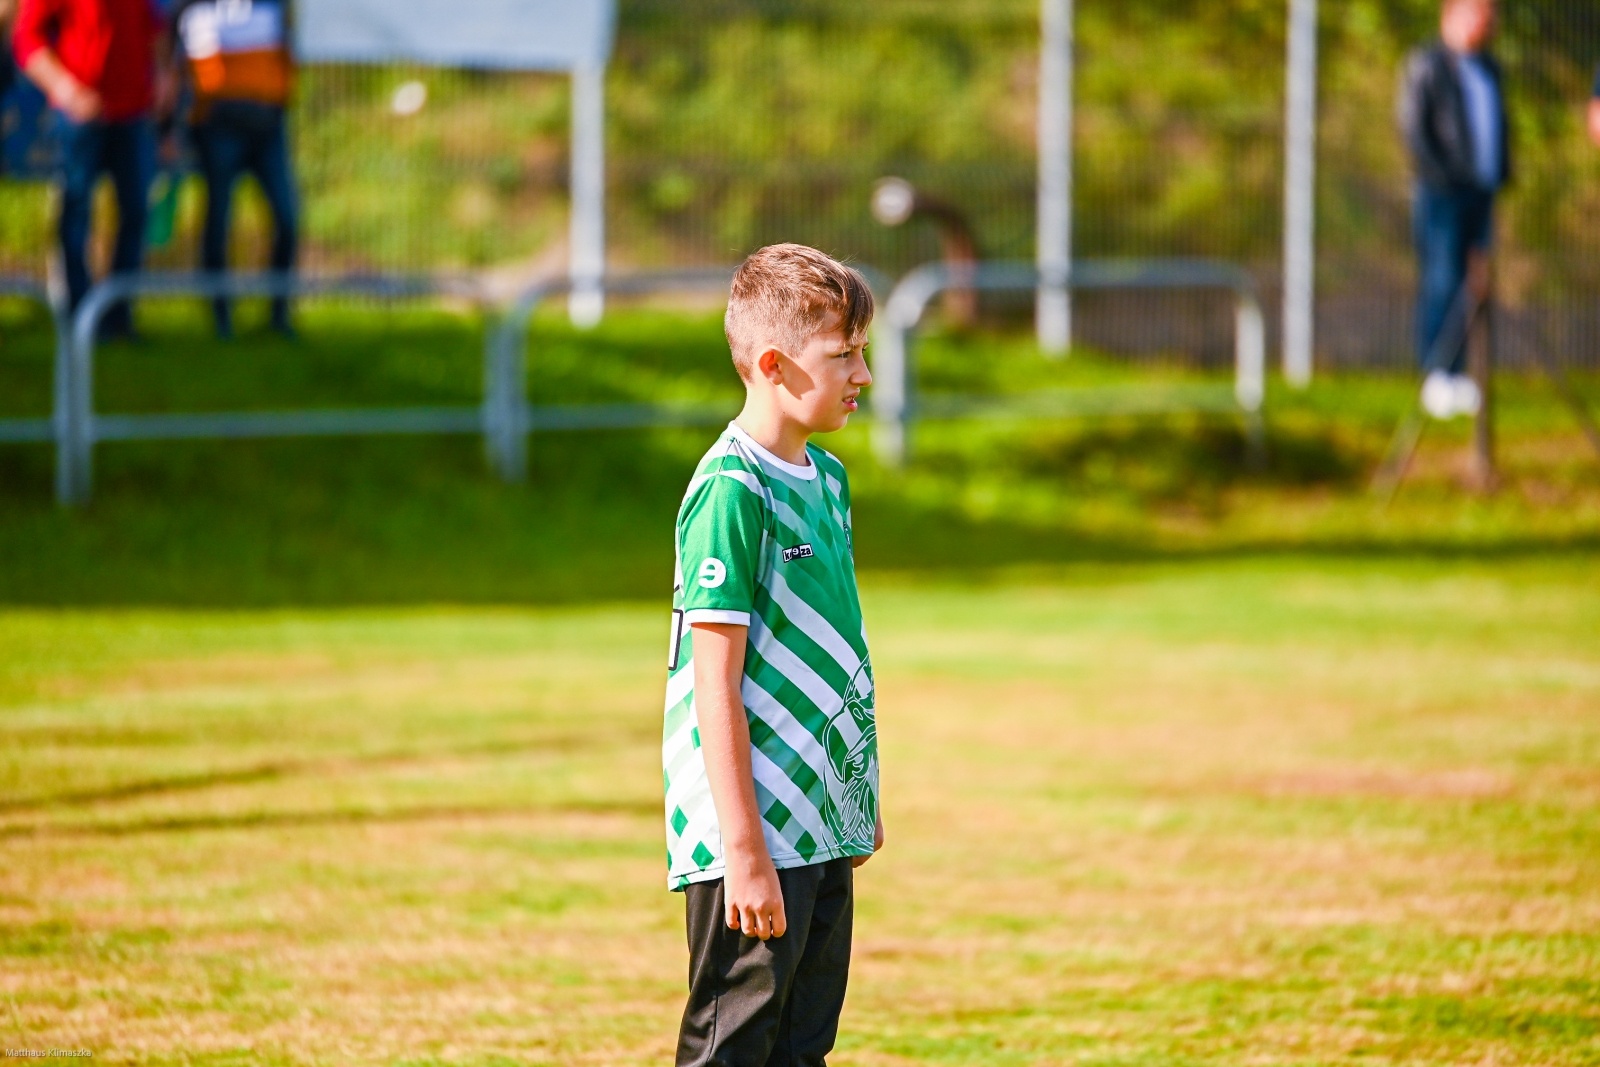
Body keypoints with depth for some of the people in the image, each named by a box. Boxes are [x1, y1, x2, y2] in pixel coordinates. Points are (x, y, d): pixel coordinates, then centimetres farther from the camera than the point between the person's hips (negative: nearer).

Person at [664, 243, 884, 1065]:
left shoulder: (825, 479, 12)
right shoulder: (731, 493, -16)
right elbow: (716, 688, -18)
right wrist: (744, 852, -20)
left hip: (824, 827, 9)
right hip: (754, 837, -9)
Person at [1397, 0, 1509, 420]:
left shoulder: (1489, 69, 20)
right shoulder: (1425, 65, -3)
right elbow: (1413, 126, -9)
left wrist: (1503, 173, 13)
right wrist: (1439, 176, -16)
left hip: (1482, 192, 7)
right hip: (1442, 193, -7)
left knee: (1472, 283, 3)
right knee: (1441, 281, -10)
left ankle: (1457, 376, 6)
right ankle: (1436, 375, -10)